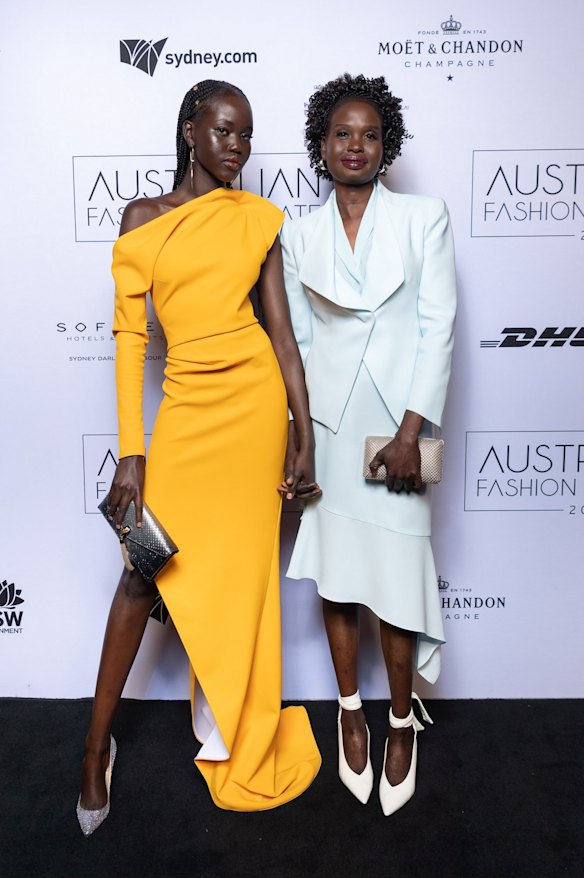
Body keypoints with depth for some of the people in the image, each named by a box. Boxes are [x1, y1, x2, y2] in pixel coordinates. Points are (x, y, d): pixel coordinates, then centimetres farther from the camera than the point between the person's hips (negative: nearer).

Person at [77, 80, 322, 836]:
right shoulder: (142, 218, 5)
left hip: (255, 403, 1)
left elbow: (282, 332, 4)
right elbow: (129, 334, -1)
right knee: (144, 570, 3)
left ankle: (225, 737, 31)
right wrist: (130, 452, -8)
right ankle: (98, 744, 23)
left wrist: (305, 439, 1)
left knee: (238, 572, 9)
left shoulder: (257, 218, 7)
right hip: (185, 406, 0)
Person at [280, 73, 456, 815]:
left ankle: (401, 722, 24)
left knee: (397, 575, 1)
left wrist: (410, 430, -13)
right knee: (335, 572, 10)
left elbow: (437, 326, -5)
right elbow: (296, 340, 8)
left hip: (397, 420, -2)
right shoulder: (299, 236, 8)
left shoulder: (424, 219, 2)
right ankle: (350, 711, 30)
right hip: (326, 422, 2)